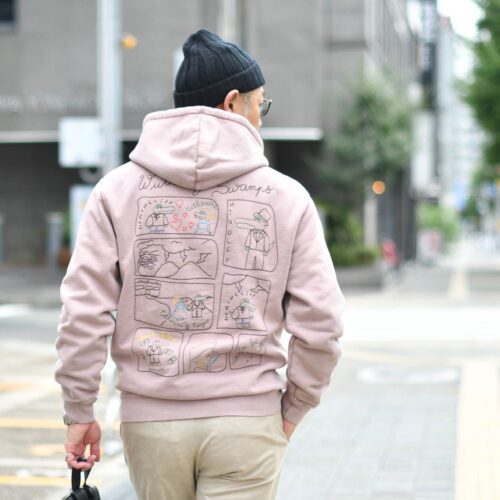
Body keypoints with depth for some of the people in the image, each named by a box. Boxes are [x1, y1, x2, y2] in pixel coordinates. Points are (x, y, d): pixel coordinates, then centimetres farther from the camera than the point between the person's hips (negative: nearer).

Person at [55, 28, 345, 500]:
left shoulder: (118, 188, 1)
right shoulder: (285, 195, -1)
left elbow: (84, 310, -5)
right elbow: (319, 319, -3)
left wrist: (79, 410, 3)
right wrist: (292, 408, 11)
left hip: (150, 418, 2)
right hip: (246, 420, -2)